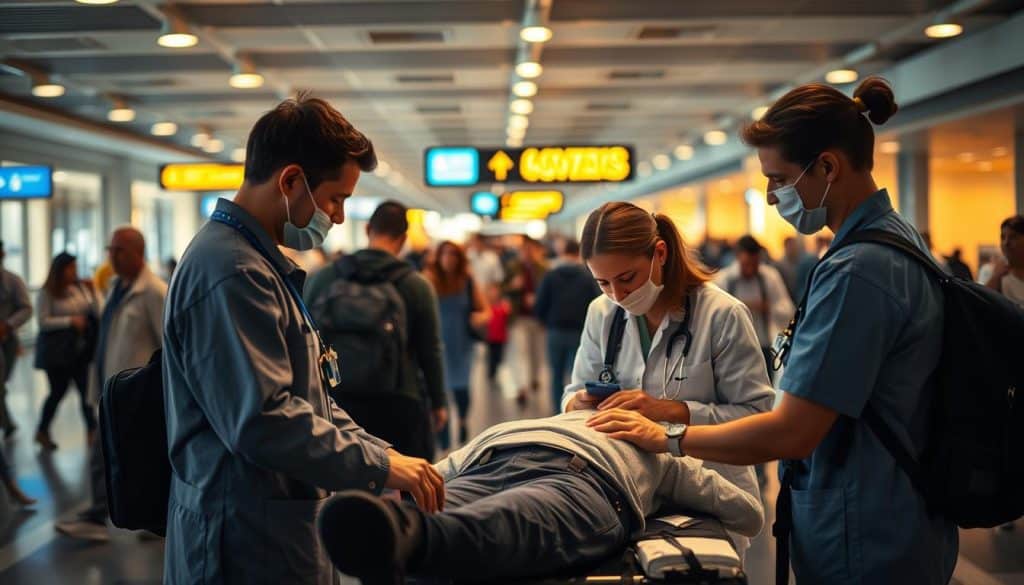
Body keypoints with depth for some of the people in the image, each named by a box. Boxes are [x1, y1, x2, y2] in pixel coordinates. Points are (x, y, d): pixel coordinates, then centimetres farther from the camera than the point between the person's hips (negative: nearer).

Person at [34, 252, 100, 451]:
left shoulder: (80, 287, 3)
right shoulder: (47, 293, -7)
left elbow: (96, 313, 3)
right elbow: (43, 322, -12)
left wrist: (92, 292, -11)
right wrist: (70, 321, -17)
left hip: (79, 349, 4)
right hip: (56, 350, -4)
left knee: (86, 389, -3)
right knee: (58, 391, 4)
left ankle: (92, 431, 5)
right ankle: (42, 432, 24)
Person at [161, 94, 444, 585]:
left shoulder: (259, 263, 14)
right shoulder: (231, 273, -21)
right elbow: (264, 420, -27)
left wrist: (384, 455, 9)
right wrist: (379, 466, -19)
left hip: (282, 534, 10)